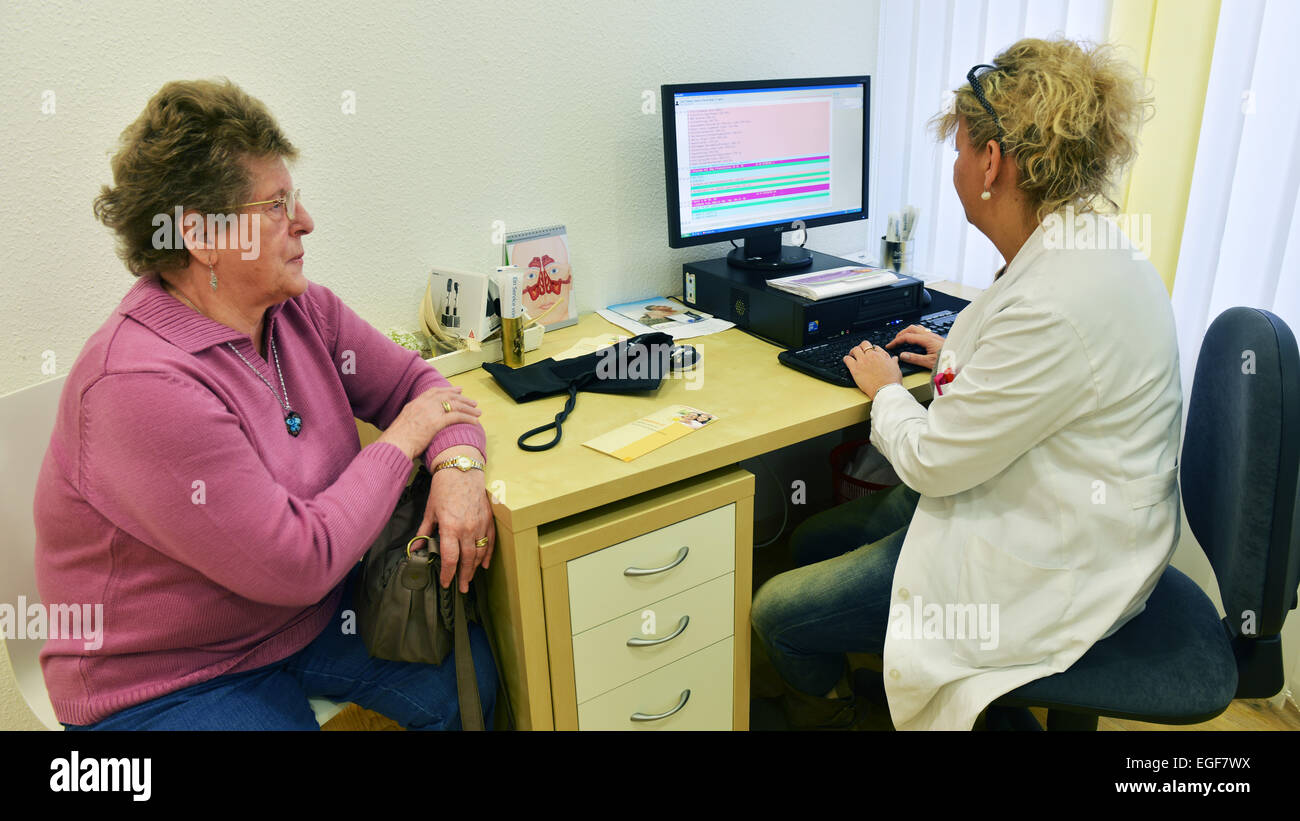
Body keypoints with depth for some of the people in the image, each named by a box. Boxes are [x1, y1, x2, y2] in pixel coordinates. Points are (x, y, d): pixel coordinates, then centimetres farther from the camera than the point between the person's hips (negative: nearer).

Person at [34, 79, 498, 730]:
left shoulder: (304, 312, -4)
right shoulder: (140, 384, -29)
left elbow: (414, 382, 4)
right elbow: (297, 563, -30)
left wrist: (457, 464, -18)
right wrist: (402, 439, -19)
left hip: (313, 614, 7)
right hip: (167, 684, -6)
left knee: (477, 676, -6)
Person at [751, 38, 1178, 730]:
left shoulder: (1057, 303, -32)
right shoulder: (1085, 252, 1)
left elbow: (930, 462, -23)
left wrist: (884, 388, -4)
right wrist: (960, 355, 16)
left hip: (1045, 573, -10)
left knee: (777, 612, -5)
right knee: (810, 541, 16)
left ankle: (825, 712, 27)